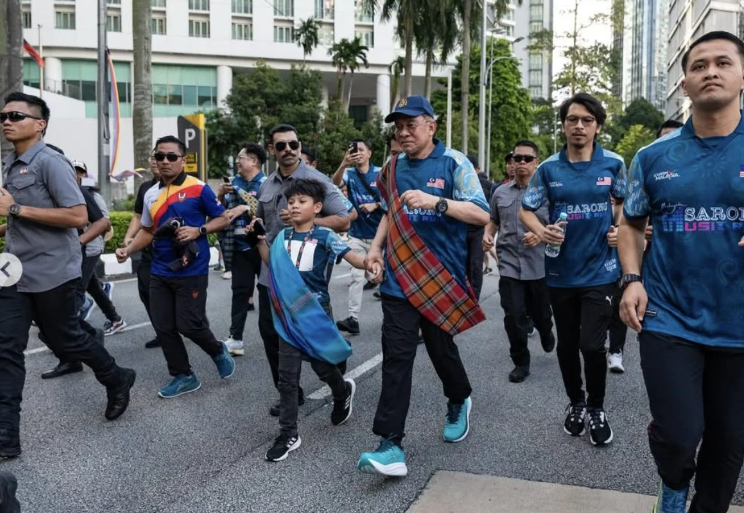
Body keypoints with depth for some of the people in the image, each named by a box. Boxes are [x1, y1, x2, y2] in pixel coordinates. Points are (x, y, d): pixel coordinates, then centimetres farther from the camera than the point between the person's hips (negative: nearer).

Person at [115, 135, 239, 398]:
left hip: (192, 271, -6)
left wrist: (199, 231, -18)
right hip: (160, 272, 6)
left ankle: (218, 351, 26)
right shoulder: (151, 194, 9)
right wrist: (128, 250, 5)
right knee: (163, 327, 6)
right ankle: (183, 376, 21)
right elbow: (148, 230, 19)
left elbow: (223, 218, -3)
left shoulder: (198, 188, -8)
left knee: (188, 324, -5)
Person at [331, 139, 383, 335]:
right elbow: (335, 184, -24)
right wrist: (343, 164, -43)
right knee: (356, 276, -1)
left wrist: (375, 205, -20)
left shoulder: (380, 173, -4)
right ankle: (353, 318, -2)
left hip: (379, 233, -1)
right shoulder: (349, 173, -2)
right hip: (357, 234, 1)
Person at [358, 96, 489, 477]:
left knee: (441, 348, 12)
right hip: (398, 278, 3)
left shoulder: (454, 164, -6)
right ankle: (391, 445, -3)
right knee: (396, 358, -4)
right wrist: (376, 247, 9)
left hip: (441, 277, -3)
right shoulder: (393, 168, 10)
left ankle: (459, 402, 45)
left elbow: (481, 215, -13)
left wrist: (436, 202, -26)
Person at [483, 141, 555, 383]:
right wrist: (487, 235, -1)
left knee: (541, 312, 16)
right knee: (513, 316, -3)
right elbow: (494, 221, 20)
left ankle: (547, 336, 51)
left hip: (539, 265, -1)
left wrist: (541, 235, -22)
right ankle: (520, 362, 14)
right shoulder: (500, 192, 7)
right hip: (509, 264, 1)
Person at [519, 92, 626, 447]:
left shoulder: (613, 163, -2)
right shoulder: (549, 168, -2)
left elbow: (625, 201, 14)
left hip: (600, 270, -1)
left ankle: (597, 408, 20)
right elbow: (525, 210, 3)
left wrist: (620, 229, -4)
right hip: (561, 272, 2)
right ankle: (575, 402, 36)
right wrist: (542, 231, -17)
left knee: (592, 345, -6)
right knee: (567, 345, 14)